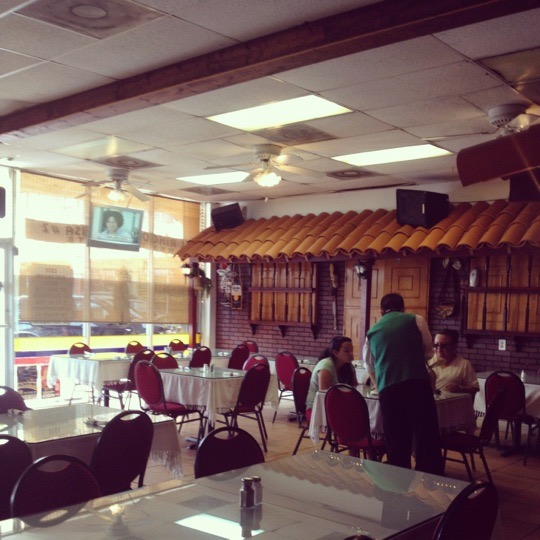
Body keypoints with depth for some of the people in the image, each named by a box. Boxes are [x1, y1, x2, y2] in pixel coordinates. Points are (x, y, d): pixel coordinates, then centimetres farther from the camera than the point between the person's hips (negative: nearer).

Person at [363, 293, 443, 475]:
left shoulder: (372, 331, 20)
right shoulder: (416, 320, 13)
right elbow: (428, 351, 19)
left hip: (388, 390, 2)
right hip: (417, 383, -2)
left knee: (396, 443, 7)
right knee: (427, 439, 4)